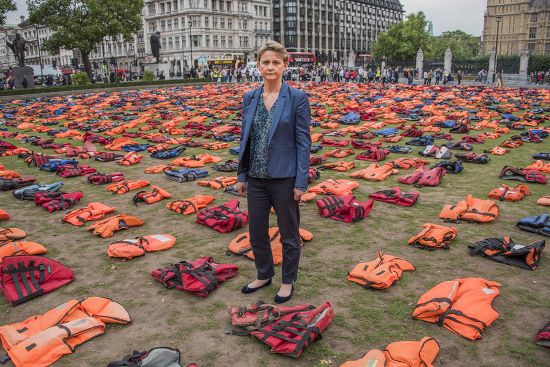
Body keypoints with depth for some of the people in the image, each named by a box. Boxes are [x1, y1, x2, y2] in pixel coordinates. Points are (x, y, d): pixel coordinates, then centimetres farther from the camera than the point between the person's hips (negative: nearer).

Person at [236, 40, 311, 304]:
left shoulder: (297, 98, -8)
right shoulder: (250, 98, 5)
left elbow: (303, 142, -9)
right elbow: (245, 139, 10)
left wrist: (301, 182, -12)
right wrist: (242, 175, 8)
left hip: (284, 178, -4)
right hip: (256, 178, 5)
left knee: (289, 234, 11)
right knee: (256, 232, 16)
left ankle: (288, 282, 31)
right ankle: (264, 275, 39)